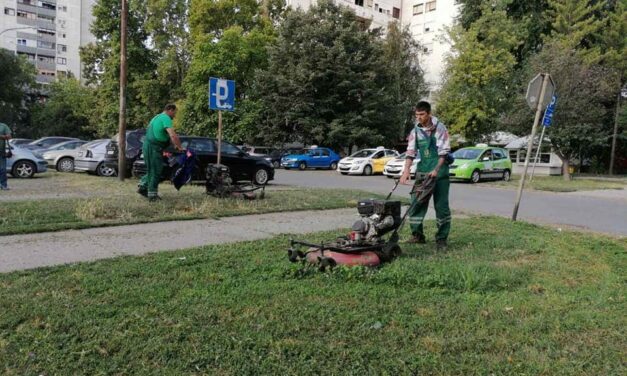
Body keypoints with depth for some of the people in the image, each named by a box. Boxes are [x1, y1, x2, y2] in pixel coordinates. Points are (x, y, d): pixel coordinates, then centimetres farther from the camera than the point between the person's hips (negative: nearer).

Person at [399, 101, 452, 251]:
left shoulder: (439, 128, -7)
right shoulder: (415, 130, 5)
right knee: (416, 203, 3)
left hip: (439, 172, -4)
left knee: (441, 206, -1)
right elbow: (411, 151, 2)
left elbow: (443, 152, -11)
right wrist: (406, 170, -11)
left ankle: (441, 239, 7)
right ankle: (417, 235, 15)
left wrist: (436, 170, -22)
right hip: (422, 171, 4)